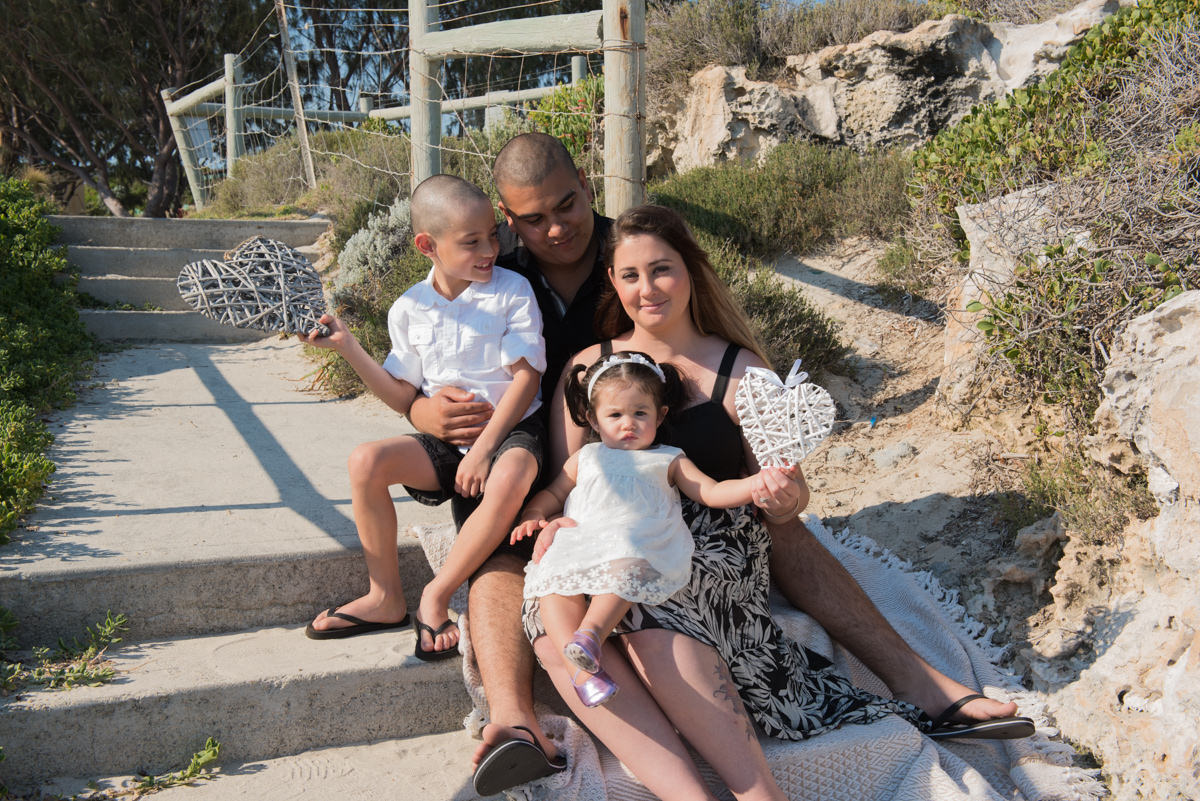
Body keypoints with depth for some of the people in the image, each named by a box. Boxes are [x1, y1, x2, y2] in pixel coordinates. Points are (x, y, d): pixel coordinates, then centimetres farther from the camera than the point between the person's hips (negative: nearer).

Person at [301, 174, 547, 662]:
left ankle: (435, 598, -19)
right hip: (444, 439, 4)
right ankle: (386, 598, -3)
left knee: (511, 478, -37)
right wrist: (348, 348, 2)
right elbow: (404, 398, 10)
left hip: (510, 430, -4)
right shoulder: (409, 310, 6)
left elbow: (527, 376, -10)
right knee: (366, 461, -19)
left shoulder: (512, 290, -4)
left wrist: (483, 447, -17)